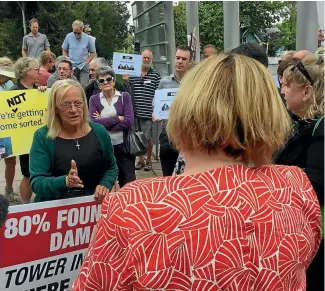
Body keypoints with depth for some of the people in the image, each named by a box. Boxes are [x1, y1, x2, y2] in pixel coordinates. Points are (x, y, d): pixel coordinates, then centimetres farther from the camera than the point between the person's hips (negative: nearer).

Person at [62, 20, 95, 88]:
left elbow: (92, 53, 7)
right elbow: (64, 51, 10)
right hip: (71, 67, 1)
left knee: (83, 87, -5)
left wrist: (86, 62, -4)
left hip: (83, 67, -1)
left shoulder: (88, 38, -1)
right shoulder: (68, 36, 1)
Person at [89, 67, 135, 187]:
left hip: (123, 146, -1)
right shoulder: (94, 99, 3)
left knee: (128, 183, 4)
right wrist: (117, 118, -14)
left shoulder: (124, 96, 1)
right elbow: (94, 123, -11)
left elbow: (129, 121, -12)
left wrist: (103, 122, -11)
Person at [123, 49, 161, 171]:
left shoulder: (155, 75, -1)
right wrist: (126, 82, -7)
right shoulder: (133, 74, 5)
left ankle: (148, 161, 20)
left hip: (148, 113, -3)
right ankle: (140, 160, 25)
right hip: (135, 112, 3)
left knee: (148, 138, 5)